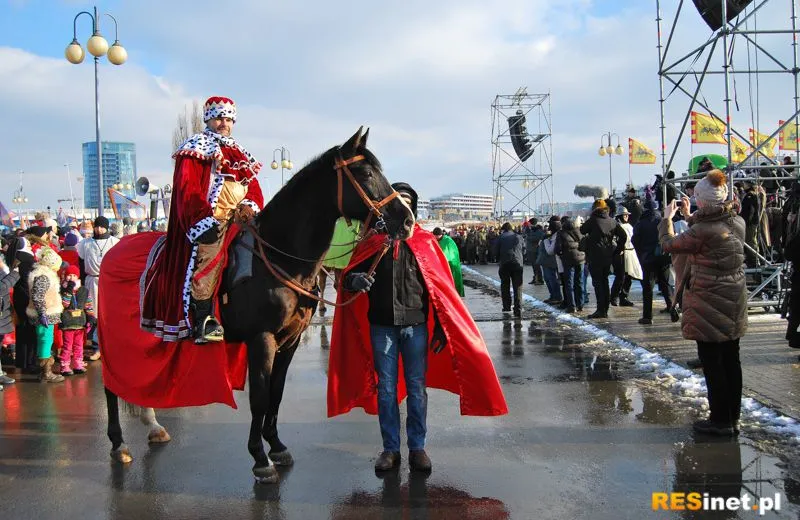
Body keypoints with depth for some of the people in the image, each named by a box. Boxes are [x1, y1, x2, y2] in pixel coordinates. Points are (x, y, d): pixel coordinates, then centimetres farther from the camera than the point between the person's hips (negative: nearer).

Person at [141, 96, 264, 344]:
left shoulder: (241, 155, 26)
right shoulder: (196, 149, 7)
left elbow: (255, 189, 18)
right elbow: (187, 190, -6)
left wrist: (249, 206, -6)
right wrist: (206, 218, -21)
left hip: (238, 221, 7)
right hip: (207, 221, -7)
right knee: (209, 249, -30)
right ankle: (204, 321, -32)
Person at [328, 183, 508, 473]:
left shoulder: (425, 242, 5)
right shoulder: (372, 242, 7)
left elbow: (439, 286, 3)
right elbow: (349, 276, 5)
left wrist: (441, 326, -3)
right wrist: (354, 280, -20)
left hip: (415, 324, -1)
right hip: (381, 325, 1)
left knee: (417, 388, 5)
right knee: (386, 389, 6)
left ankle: (417, 448, 16)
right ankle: (390, 449, 16)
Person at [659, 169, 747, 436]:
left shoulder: (702, 230, -20)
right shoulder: (738, 222, 2)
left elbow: (669, 244, -6)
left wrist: (667, 218, 11)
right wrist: (690, 217, 25)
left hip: (709, 303, -7)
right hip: (734, 303, 8)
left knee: (711, 362, 2)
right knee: (731, 360, 13)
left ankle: (720, 420, 9)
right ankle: (733, 418, 22)